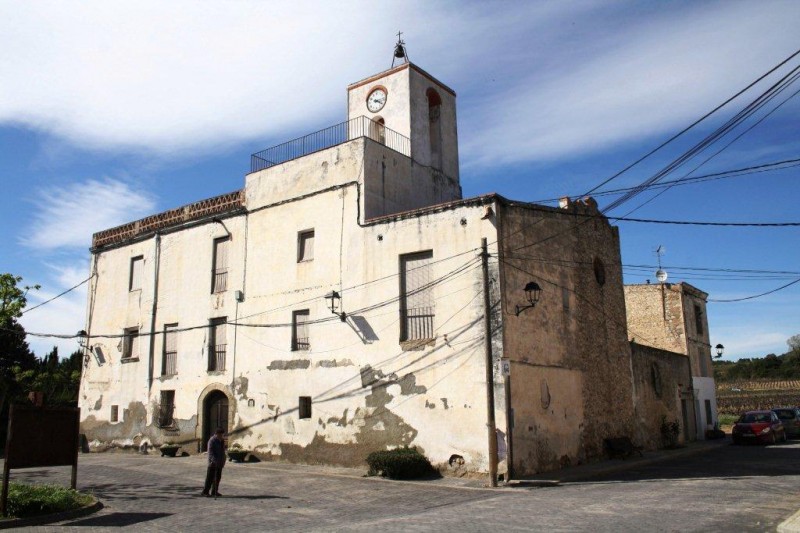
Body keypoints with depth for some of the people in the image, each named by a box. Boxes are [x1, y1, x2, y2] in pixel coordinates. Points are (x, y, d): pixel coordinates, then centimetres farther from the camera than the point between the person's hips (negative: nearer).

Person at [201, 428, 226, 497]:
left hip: (219, 462, 8)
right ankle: (205, 492, -4)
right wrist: (214, 461, -29)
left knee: (217, 477, 9)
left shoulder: (222, 441, 12)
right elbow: (210, 452, -20)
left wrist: (223, 460, 14)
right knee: (210, 477, -8)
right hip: (213, 463, -8)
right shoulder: (212, 441, -13)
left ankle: (214, 491, 15)